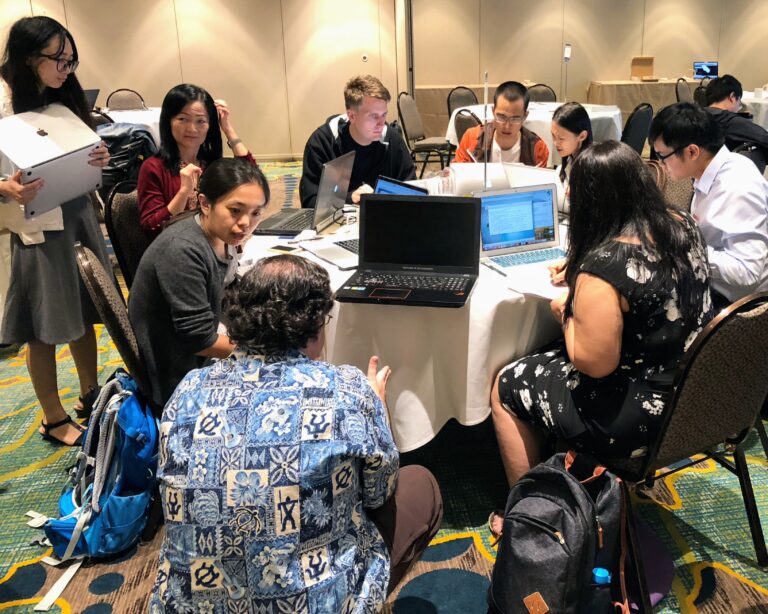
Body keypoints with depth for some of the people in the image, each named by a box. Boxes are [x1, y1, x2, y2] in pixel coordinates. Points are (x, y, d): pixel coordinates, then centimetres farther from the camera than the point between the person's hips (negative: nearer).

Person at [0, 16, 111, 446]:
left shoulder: (63, 100, 10)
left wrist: (98, 160, -5)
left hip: (80, 214, 7)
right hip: (37, 228, -7)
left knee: (85, 312, 16)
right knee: (46, 329, 4)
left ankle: (90, 396, 33)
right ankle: (55, 420, 19)